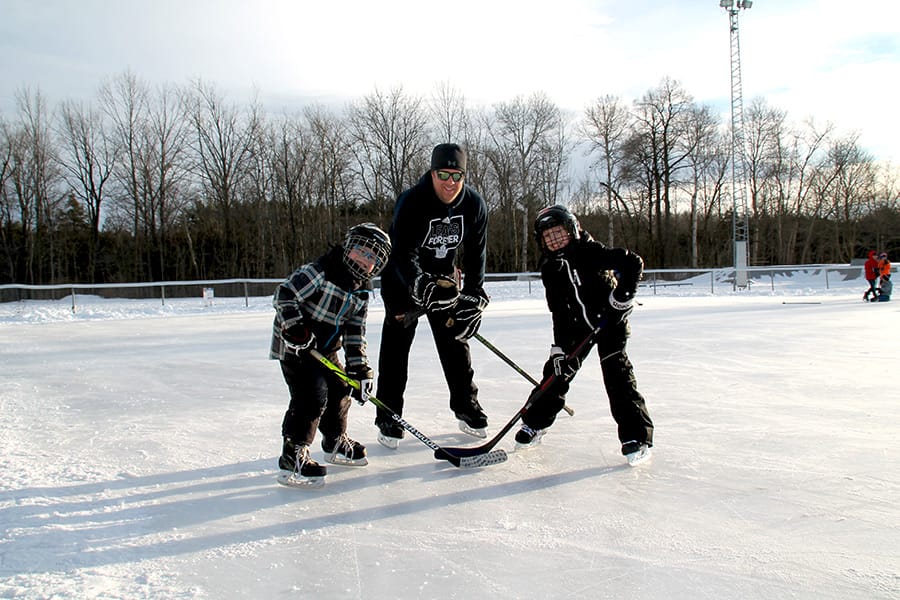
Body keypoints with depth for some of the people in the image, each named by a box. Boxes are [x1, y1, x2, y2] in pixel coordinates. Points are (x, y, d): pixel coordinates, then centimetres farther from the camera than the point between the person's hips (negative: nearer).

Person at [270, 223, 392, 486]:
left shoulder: (361, 291, 4)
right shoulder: (319, 272, -20)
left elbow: (355, 331, 5)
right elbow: (284, 294, -23)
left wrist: (359, 367, -3)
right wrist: (295, 328, -32)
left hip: (326, 349, 8)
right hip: (295, 345, -8)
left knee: (339, 390, 14)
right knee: (312, 395, -16)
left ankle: (336, 443, 36)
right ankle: (293, 454, -6)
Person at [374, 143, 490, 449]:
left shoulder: (475, 205, -13)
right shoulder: (411, 202, -27)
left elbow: (476, 252, -4)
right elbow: (401, 252, -32)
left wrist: (473, 295, -11)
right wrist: (420, 284, -47)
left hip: (445, 278, 4)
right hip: (402, 278, -4)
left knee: (455, 342, 8)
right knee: (396, 346, -5)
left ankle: (466, 408, 23)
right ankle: (388, 419, 5)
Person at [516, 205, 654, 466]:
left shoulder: (591, 252, -16)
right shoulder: (550, 269, -1)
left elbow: (633, 263, -18)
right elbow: (558, 311, -1)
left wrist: (623, 293, -26)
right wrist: (559, 344, -9)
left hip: (610, 320, -5)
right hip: (577, 326, 5)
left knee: (617, 374, -11)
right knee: (557, 369, 2)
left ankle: (636, 437, -4)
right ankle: (535, 423, 18)